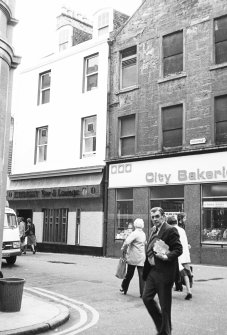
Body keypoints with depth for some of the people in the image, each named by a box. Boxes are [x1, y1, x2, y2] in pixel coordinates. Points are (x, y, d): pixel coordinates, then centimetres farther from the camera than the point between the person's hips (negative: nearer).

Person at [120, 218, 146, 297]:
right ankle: (143, 293, -4)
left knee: (129, 274, 13)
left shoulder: (134, 233, -13)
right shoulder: (143, 234, 5)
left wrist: (124, 250, -11)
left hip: (132, 258, -2)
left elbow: (126, 243, -27)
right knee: (142, 276, 1)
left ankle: (124, 288, 28)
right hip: (141, 258, 2)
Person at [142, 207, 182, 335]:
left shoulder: (170, 230, -12)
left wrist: (166, 257, -27)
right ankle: (161, 324, 30)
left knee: (165, 305, 3)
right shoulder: (153, 230, 13)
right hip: (152, 271, 8)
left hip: (164, 273, -8)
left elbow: (178, 250, -15)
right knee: (147, 298, 11)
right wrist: (149, 256, 7)